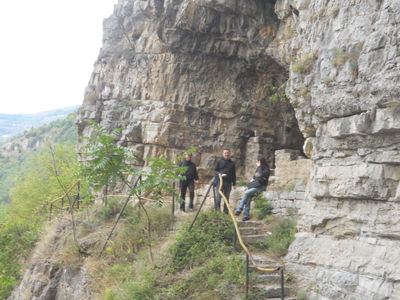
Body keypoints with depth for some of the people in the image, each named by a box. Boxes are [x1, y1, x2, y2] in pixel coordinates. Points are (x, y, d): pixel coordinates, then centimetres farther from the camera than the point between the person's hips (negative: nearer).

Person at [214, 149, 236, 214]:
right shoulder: (219, 161, 4)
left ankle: (226, 212, 11)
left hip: (228, 182, 3)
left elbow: (234, 174, 18)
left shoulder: (231, 163, 14)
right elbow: (215, 171, 3)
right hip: (220, 181, -3)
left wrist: (234, 184, 13)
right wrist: (221, 174, -16)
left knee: (227, 198, 6)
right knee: (218, 197, -7)